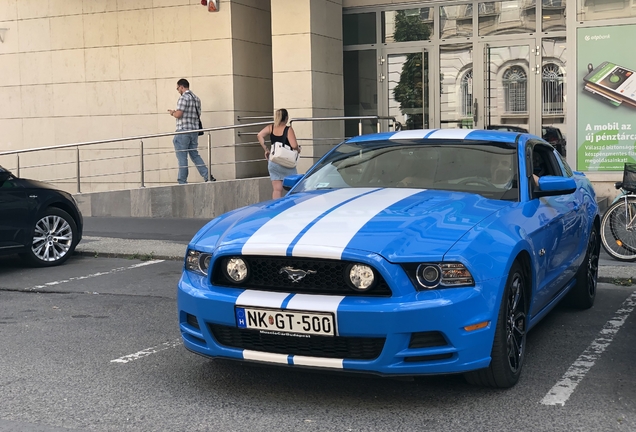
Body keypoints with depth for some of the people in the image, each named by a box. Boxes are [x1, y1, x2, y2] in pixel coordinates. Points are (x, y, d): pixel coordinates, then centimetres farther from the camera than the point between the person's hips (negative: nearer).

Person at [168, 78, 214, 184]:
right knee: (195, 155, 14)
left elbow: (178, 114, -19)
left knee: (182, 157, -2)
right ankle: (208, 176, 5)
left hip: (183, 131, -8)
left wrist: (172, 113, 4)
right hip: (194, 131, 8)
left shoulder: (183, 97, -11)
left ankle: (182, 182, 1)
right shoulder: (196, 98, 15)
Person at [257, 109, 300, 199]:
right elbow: (294, 145, -19)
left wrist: (266, 150, -2)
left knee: (276, 189, 3)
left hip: (273, 162, 4)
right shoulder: (288, 129, -10)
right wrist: (298, 149, 3)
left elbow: (260, 135, -8)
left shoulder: (271, 128, 4)